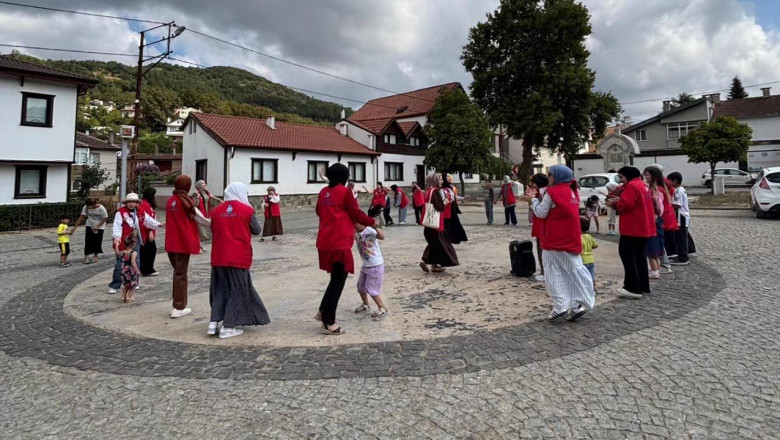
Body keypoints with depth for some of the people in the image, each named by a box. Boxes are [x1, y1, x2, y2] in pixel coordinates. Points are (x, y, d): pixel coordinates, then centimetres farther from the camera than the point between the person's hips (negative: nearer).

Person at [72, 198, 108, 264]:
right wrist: (75, 226, -10)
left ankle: (95, 256, 21)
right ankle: (87, 257, 1)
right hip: (89, 226, 2)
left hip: (99, 227, -2)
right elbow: (82, 217, -8)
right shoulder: (86, 207, -13)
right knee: (88, 241, -5)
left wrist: (97, 226, -21)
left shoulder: (101, 208, -22)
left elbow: (105, 218, -14)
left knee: (97, 242, 3)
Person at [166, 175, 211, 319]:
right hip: (183, 242, -6)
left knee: (177, 272, 18)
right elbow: (200, 218, -9)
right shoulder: (185, 201, -12)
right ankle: (179, 308, 6)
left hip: (171, 242, 6)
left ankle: (176, 304, 23)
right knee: (181, 274, 1)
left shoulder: (170, 201, 7)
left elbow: (172, 220, 13)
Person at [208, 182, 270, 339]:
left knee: (220, 289, 15)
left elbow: (213, 231, 14)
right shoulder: (247, 210, -7)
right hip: (239, 257, -4)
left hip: (218, 258, 4)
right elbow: (257, 231, 1)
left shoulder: (216, 211, 4)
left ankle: (213, 323, 11)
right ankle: (228, 327, 7)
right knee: (237, 290, 6)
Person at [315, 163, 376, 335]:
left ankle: (323, 311, 27)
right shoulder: (345, 192, -11)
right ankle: (328, 323, 8)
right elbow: (356, 213, -7)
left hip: (325, 242, 7)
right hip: (339, 243, -7)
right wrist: (371, 222, 9)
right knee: (338, 281, 2)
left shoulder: (323, 192, 9)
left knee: (336, 278, 23)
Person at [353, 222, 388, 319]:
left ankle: (382, 308, 15)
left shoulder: (369, 231, -25)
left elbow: (382, 237, -40)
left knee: (371, 289, -3)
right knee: (360, 286, 18)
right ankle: (365, 305, 41)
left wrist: (376, 227, -57)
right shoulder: (355, 232, -2)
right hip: (366, 265, 8)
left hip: (376, 265, -8)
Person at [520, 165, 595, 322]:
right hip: (572, 239, 7)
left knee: (554, 272, 1)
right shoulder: (572, 192, 12)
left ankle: (560, 305, -4)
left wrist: (532, 200, 6)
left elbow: (541, 213, -8)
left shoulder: (551, 192, -10)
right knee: (573, 270, 9)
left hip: (555, 239, -7)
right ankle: (579, 304, 6)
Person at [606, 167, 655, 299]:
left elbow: (625, 204, -24)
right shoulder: (642, 185, 19)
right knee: (640, 256, 15)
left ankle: (633, 288, -9)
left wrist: (614, 203, -7)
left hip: (633, 229, -10)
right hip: (643, 228, 10)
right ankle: (643, 286, 19)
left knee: (627, 255, -7)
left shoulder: (631, 186, -14)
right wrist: (618, 201, 9)